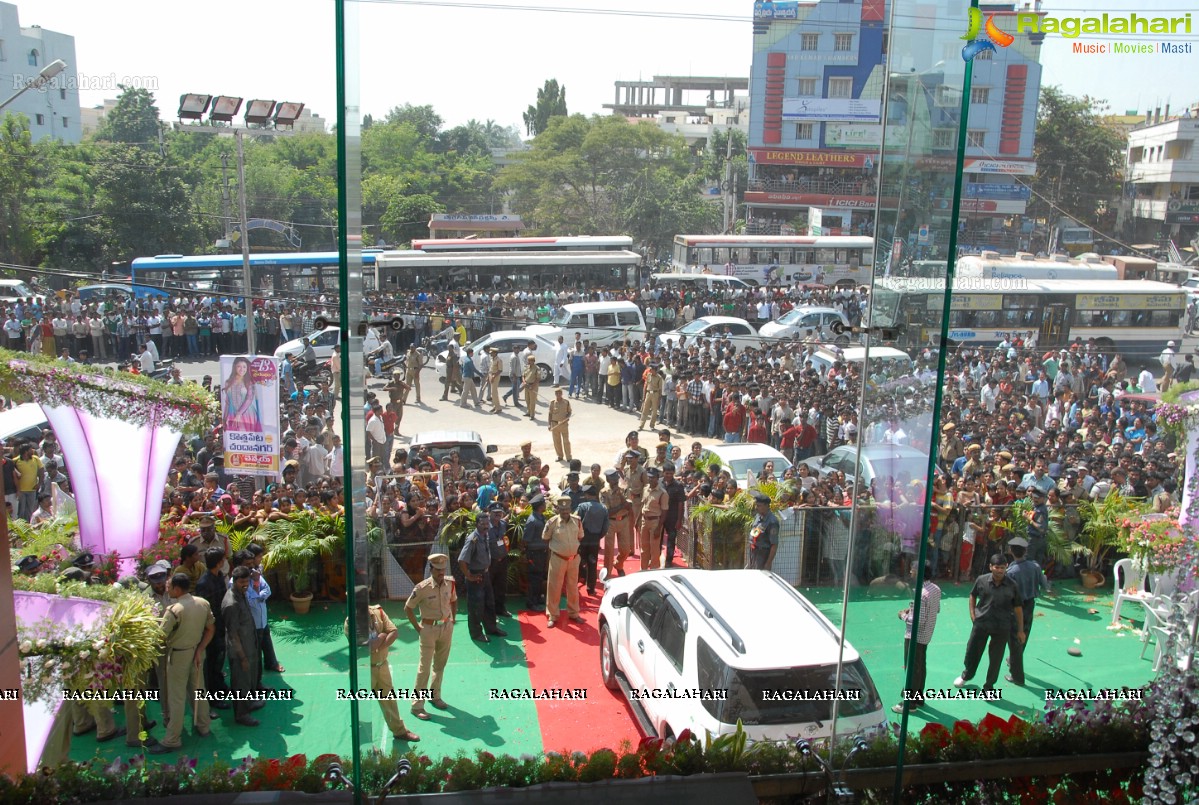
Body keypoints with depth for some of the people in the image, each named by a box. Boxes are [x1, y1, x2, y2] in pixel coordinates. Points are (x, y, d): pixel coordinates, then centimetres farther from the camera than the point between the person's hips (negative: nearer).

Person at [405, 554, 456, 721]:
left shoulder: (450, 583, -4)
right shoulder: (422, 588, -19)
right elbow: (408, 608, -10)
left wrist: (452, 619, 9)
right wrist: (417, 628, -9)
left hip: (446, 627, 5)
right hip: (429, 629, -5)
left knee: (440, 665, 17)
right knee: (425, 667, -3)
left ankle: (435, 696, 34)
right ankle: (417, 705, 5)